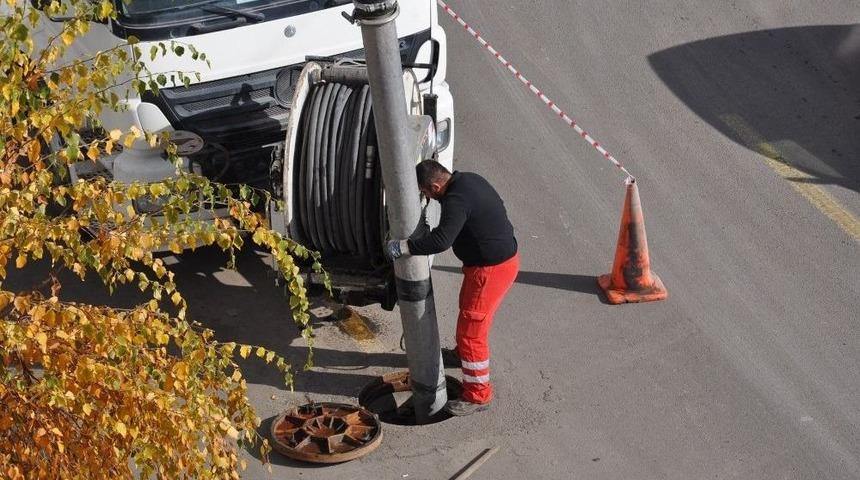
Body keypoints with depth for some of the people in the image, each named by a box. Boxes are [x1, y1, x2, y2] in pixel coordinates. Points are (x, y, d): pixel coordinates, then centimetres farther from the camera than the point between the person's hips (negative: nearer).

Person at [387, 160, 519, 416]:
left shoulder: (457, 200, -28)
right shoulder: (468, 179, 3)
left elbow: (440, 240, -39)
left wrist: (402, 247, -29)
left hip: (491, 269, -10)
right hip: (502, 255, 10)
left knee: (472, 329, -2)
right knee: (468, 308, 32)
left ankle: (478, 395, 9)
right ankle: (463, 353, 58)